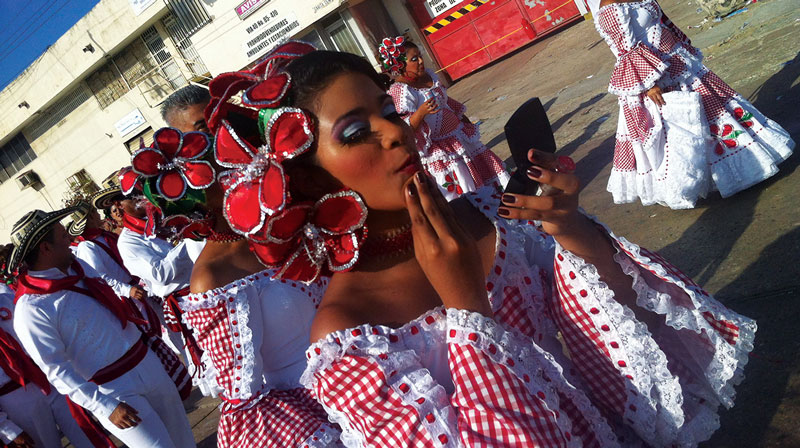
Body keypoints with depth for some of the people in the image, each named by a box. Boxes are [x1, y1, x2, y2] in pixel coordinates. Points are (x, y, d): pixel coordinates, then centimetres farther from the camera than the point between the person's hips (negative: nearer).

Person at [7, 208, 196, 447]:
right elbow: (57, 371, -18)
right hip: (113, 390, -7)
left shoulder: (78, 266, 2)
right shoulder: (31, 311, -18)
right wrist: (106, 407, -22)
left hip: (146, 362, 7)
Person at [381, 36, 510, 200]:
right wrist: (421, 112, -45)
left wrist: (463, 117, 26)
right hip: (437, 148, -9)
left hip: (457, 132, 9)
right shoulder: (399, 91, -23)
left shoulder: (429, 75, 3)